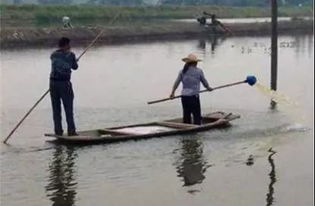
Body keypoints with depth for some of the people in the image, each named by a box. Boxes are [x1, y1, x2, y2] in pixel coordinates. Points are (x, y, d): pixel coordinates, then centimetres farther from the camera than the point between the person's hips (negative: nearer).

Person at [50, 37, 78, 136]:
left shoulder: (53, 55, 8)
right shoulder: (70, 55, -4)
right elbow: (75, 67, 9)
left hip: (53, 83, 4)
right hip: (64, 83, -4)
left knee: (56, 109, 9)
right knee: (68, 108, 3)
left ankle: (58, 131, 9)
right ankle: (71, 131, 3)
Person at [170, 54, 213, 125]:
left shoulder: (182, 71, 5)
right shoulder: (198, 71, -2)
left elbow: (176, 82, -1)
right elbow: (204, 81, 9)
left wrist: (172, 92, 4)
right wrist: (208, 87, 28)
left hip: (184, 96, 5)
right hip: (193, 96, -5)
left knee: (186, 115, 12)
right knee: (197, 116, -1)